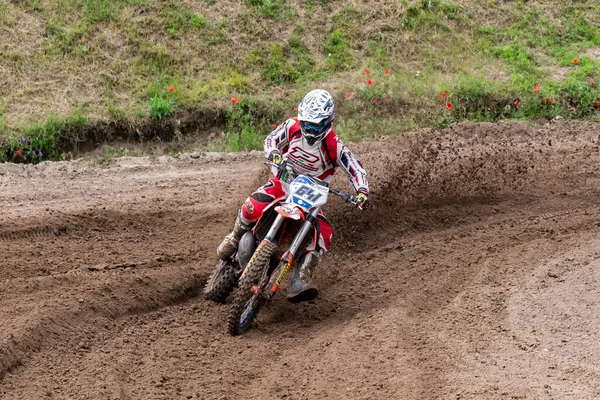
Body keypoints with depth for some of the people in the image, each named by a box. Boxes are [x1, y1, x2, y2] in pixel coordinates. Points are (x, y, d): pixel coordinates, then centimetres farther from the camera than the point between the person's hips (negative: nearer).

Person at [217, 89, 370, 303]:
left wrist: (362, 192, -35)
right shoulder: (292, 127, -11)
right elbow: (271, 140, -4)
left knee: (323, 234, -25)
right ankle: (234, 238, 3)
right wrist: (274, 154, -28)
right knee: (253, 206, -31)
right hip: (284, 181, 0)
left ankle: (299, 285, -31)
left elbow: (355, 168, -16)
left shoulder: (333, 146, -17)